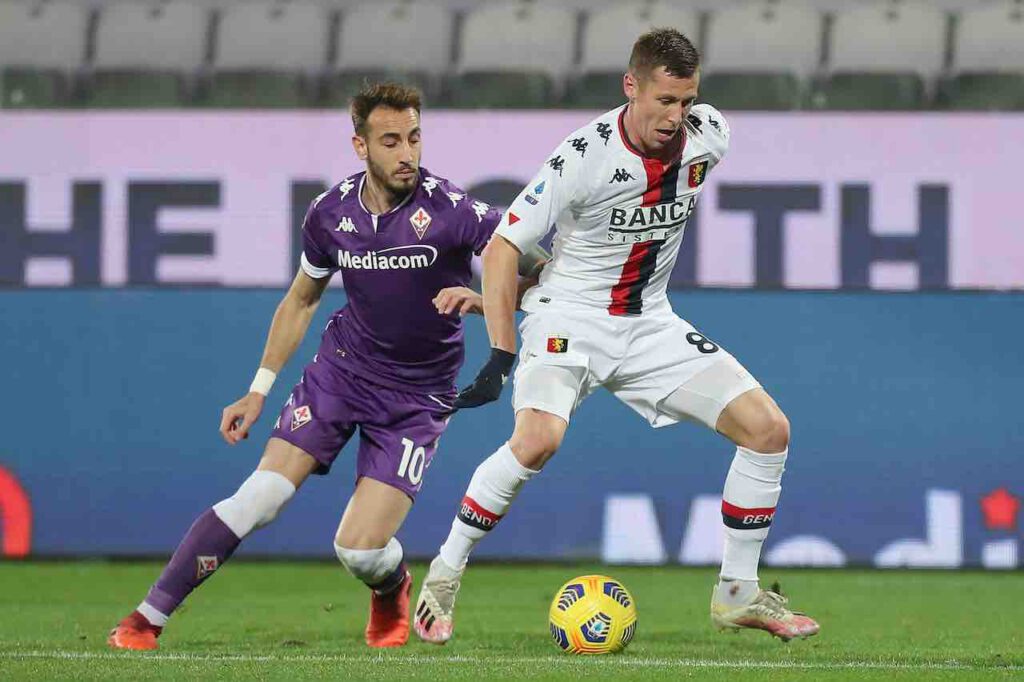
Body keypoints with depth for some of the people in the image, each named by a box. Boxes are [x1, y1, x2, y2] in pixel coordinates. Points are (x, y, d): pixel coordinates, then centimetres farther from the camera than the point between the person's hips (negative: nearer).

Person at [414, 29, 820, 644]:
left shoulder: (710, 137, -9)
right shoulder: (586, 155, -22)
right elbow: (504, 247, -17)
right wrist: (502, 356, -21)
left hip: (649, 326, 5)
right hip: (569, 316, -5)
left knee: (769, 428, -6)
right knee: (539, 438, -32)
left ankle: (737, 593, 9)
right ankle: (442, 580, -13)